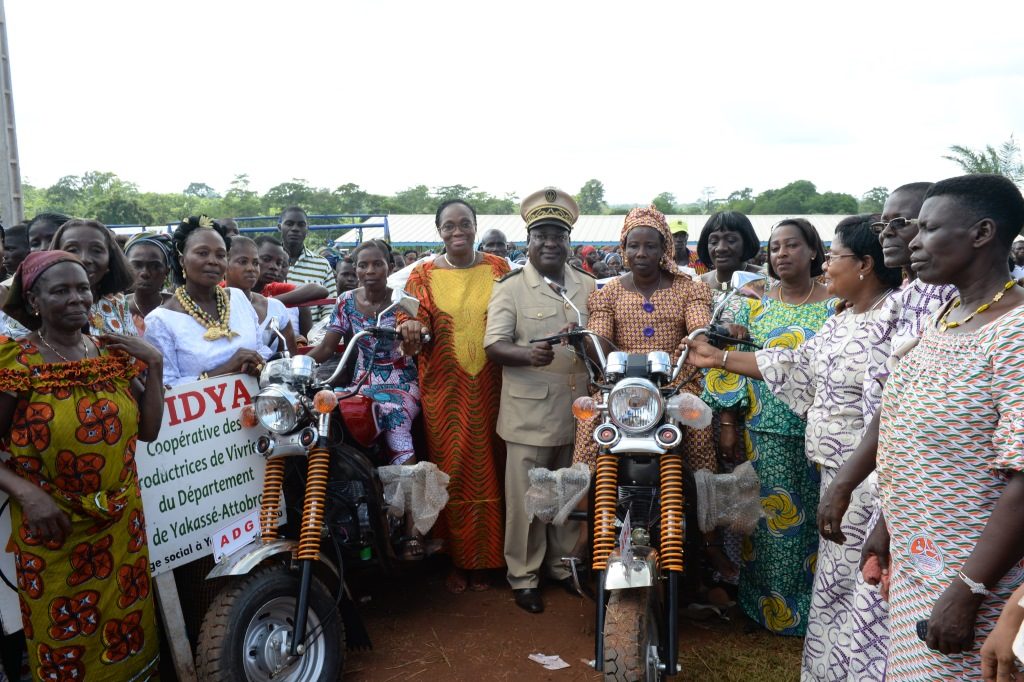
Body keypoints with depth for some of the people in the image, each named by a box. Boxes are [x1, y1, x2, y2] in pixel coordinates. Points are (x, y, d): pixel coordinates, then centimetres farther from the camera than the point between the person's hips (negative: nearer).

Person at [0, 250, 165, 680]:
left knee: (129, 632, 20)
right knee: (64, 645, 15)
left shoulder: (113, 353, 1)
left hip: (122, 523, 4)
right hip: (53, 529, -4)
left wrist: (154, 365, -7)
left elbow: (149, 430, 1)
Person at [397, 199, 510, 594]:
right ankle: (457, 557, 17)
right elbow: (416, 319, -1)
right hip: (444, 387, 0)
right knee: (451, 472, 2)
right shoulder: (424, 275, 6)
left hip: (489, 385, 1)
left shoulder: (498, 269, 8)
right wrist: (413, 328, -24)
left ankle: (483, 557, 20)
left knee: (488, 469, 5)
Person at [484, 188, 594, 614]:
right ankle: (522, 576, 20)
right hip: (530, 414, -4)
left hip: (578, 411, 4)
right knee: (525, 499, 4)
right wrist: (528, 355, -30)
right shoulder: (510, 288, -2)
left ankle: (564, 564, 34)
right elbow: (493, 345, -11)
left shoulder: (588, 287, 12)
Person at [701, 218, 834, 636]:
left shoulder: (837, 304, 3)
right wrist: (728, 423, -6)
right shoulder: (751, 303, 4)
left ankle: (816, 607, 27)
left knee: (818, 521, 9)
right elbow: (728, 363, 0)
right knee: (769, 524, 6)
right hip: (764, 434, 0)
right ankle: (767, 605, 23)